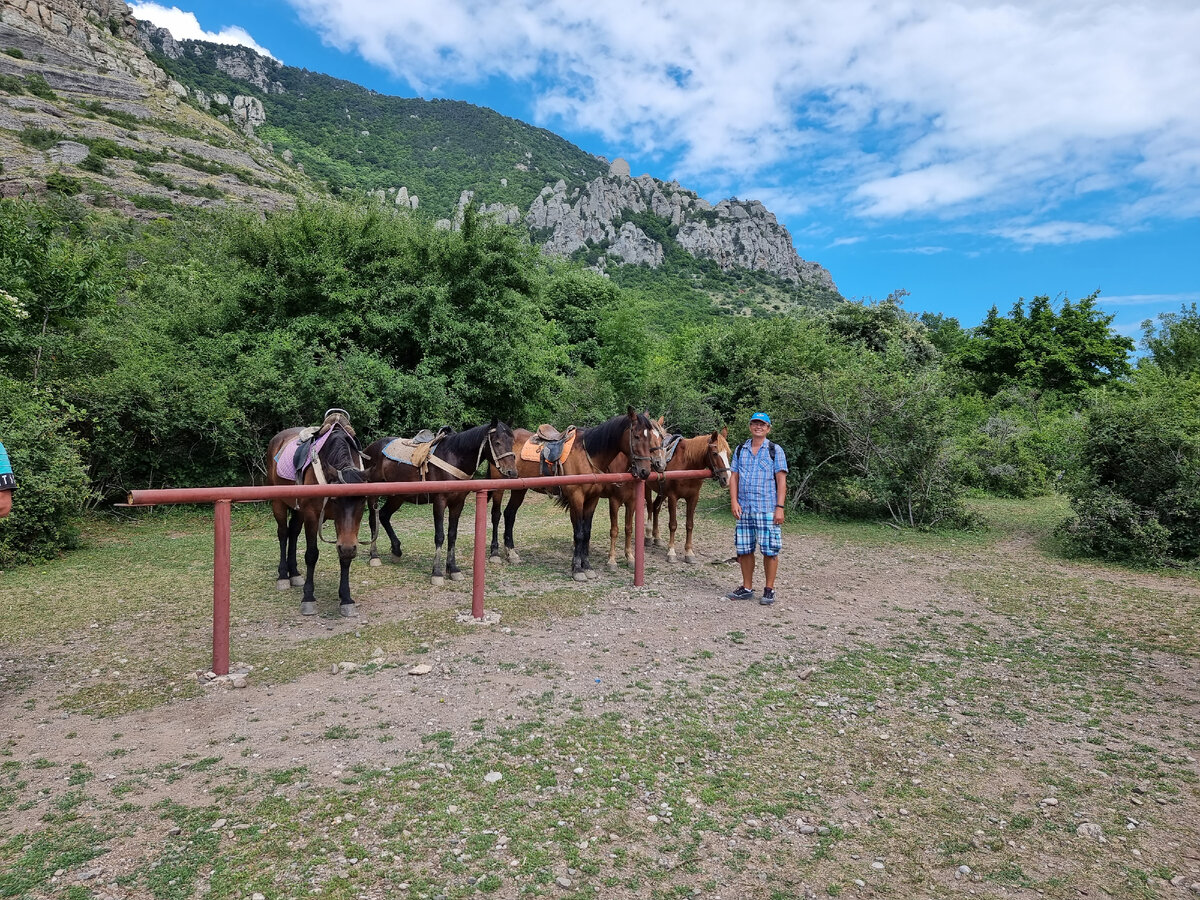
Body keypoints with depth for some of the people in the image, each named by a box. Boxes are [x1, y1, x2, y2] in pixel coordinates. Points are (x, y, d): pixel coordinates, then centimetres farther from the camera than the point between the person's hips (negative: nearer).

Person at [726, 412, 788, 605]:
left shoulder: (775, 450, 1)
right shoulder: (740, 450, 11)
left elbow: (781, 480, -3)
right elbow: (733, 477, 10)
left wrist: (780, 507, -11)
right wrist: (733, 501, -3)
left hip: (767, 509, -4)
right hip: (744, 509, 4)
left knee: (769, 550, -2)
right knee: (744, 550, 9)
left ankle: (769, 590, 11)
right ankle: (746, 588, 21)